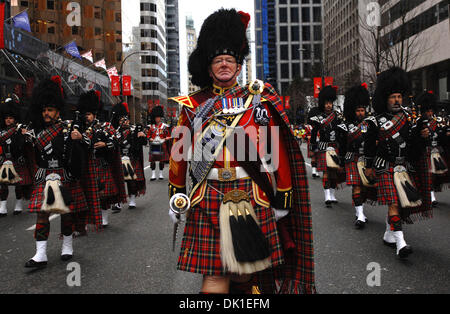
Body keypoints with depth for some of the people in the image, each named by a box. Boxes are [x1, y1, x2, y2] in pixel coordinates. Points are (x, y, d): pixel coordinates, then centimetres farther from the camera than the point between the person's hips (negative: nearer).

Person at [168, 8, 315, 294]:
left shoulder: (259, 99, 4)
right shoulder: (193, 105, 6)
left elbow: (279, 150, 4)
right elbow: (179, 153, 11)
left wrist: (283, 196, 3)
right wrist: (176, 196, 10)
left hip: (252, 197, 1)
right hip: (209, 199, 0)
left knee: (249, 265, 14)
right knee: (215, 271, -2)